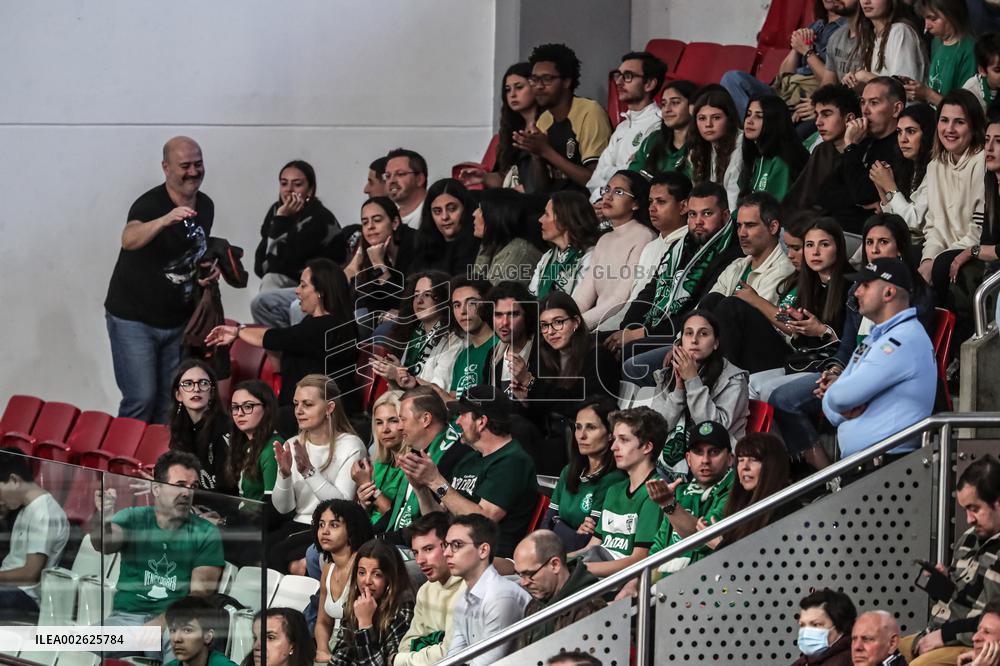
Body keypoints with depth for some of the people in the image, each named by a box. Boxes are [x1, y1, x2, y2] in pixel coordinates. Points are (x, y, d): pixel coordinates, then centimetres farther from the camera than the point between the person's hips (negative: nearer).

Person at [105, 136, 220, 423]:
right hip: (134, 320, -7)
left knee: (169, 402, 9)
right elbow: (129, 239, -42)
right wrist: (167, 219, -59)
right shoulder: (150, 204, -20)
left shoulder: (205, 206, 4)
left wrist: (209, 270, 1)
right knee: (141, 399, -12)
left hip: (177, 321, 7)